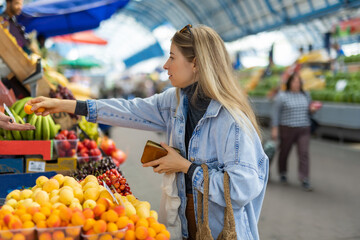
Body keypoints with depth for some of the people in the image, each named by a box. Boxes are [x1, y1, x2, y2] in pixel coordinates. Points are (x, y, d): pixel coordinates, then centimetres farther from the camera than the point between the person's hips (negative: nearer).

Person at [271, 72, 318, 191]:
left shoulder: (306, 95, 9)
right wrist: (275, 128, -9)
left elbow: (308, 111, 18)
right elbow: (276, 113, -4)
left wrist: (312, 109, -5)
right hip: (287, 128, -3)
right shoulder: (282, 96, -5)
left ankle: (304, 180, -7)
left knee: (304, 153, -8)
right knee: (284, 152, 11)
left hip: (304, 129, 3)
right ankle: (283, 173, 34)